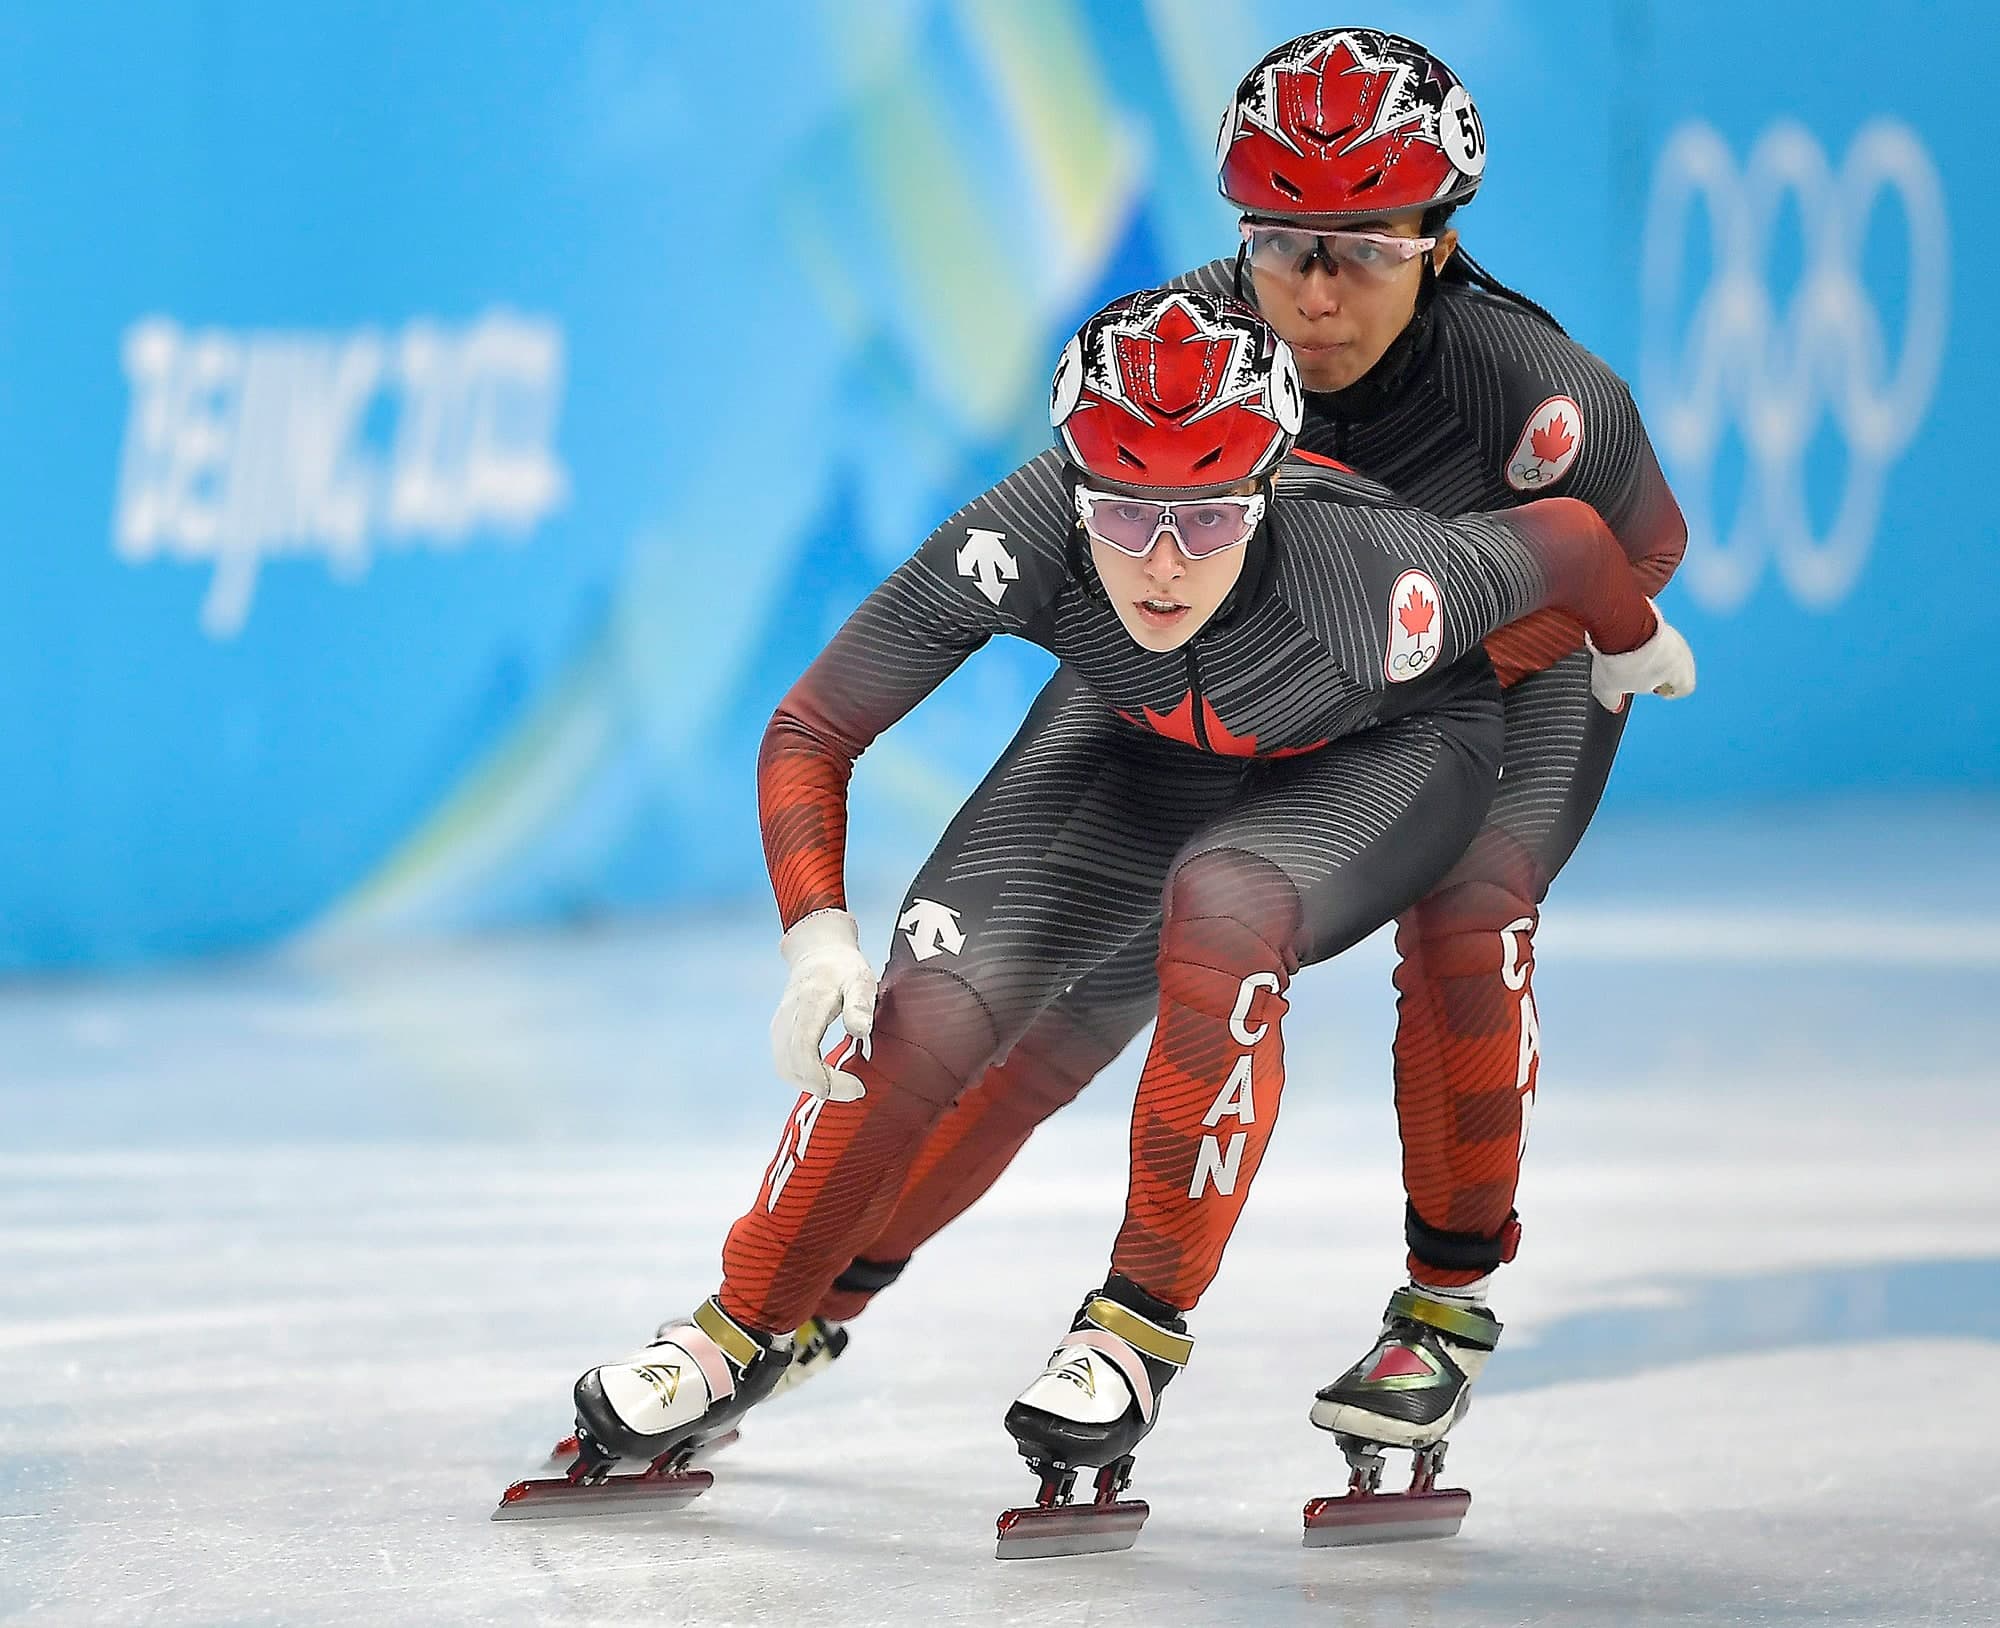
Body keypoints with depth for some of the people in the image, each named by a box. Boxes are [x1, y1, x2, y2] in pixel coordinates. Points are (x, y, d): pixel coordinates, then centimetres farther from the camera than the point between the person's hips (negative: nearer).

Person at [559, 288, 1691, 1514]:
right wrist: (818, 936, -37)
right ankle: (745, 1332, 9)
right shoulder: (1020, 542, -35)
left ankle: (1147, 1322, -18)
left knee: (1223, 906, -34)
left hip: (1385, 754, -3)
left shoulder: (1371, 580, -41)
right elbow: (809, 733, -23)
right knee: (934, 1005, -13)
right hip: (1144, 734, 3)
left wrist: (1633, 643, 2)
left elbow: (1566, 537, -20)